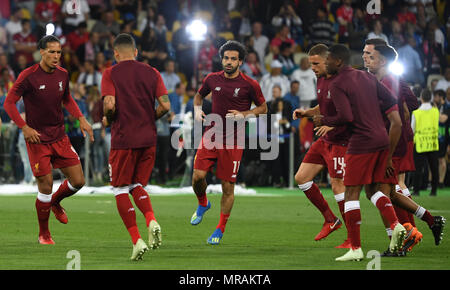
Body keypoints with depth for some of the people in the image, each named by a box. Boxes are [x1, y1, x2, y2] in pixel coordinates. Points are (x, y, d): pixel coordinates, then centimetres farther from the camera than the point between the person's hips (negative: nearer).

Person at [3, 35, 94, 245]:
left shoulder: (62, 74, 4)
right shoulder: (28, 76, -12)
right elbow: (9, 103, -8)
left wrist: (81, 119, 7)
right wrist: (25, 127, -18)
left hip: (59, 137, 5)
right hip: (37, 139, -5)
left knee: (78, 181, -1)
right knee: (45, 186, -5)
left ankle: (55, 202, 32)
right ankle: (44, 234, 13)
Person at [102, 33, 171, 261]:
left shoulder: (111, 74, -3)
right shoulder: (151, 73, 7)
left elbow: (110, 104, -15)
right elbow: (165, 106, 0)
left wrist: (108, 120, 6)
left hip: (123, 139, -4)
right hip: (148, 139, 4)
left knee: (120, 189, 7)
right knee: (137, 185, 19)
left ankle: (137, 240, -4)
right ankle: (151, 221, -9)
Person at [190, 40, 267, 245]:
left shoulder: (249, 85, -4)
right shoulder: (212, 79, 4)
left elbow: (263, 107, 7)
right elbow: (199, 95, 23)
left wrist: (244, 114, -10)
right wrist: (197, 109, 2)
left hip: (233, 141, -2)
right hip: (211, 135, 2)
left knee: (228, 186, -2)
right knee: (198, 176, -12)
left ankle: (220, 229, 14)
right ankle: (202, 204, 22)